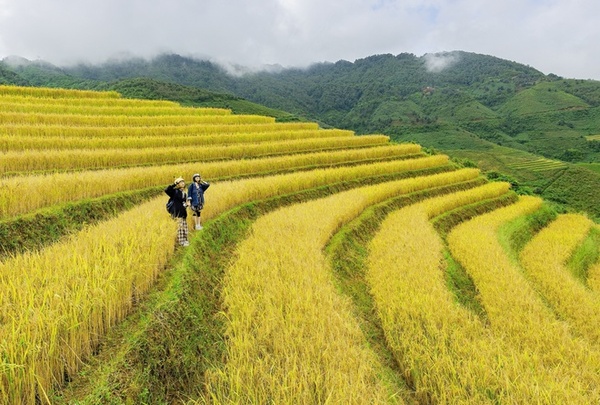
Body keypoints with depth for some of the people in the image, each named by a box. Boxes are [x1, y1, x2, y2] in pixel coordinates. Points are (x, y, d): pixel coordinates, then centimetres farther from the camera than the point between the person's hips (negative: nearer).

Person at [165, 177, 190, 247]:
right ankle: (181, 241, 2)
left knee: (185, 227, 11)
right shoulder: (175, 191, -7)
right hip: (177, 213, -7)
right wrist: (173, 184, -26)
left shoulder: (184, 194, 14)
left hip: (183, 213, 7)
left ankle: (185, 240, 22)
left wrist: (186, 205, 4)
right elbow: (166, 190, -24)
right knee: (180, 227, -6)